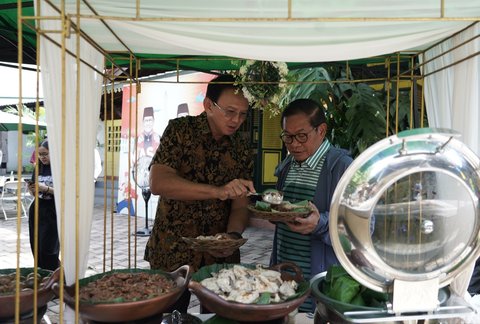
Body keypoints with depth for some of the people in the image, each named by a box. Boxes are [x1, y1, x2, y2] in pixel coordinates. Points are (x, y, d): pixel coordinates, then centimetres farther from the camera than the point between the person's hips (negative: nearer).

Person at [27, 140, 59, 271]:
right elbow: (34, 194, 15)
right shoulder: (38, 168, 8)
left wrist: (46, 188, -22)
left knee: (48, 250, -6)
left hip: (52, 213, -6)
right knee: (36, 247, 8)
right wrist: (31, 189, -6)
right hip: (36, 210, 6)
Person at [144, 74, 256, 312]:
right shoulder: (180, 130, -10)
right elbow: (157, 182, -23)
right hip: (171, 250, -2)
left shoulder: (242, 148, -1)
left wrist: (233, 236, -22)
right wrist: (217, 191, -34)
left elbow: (240, 205, -2)